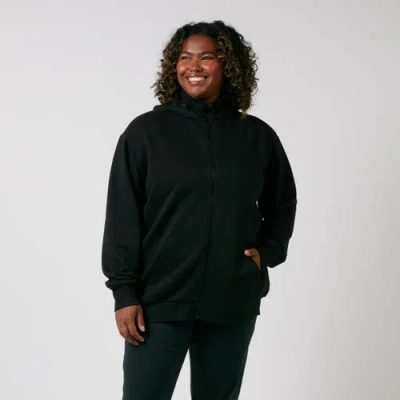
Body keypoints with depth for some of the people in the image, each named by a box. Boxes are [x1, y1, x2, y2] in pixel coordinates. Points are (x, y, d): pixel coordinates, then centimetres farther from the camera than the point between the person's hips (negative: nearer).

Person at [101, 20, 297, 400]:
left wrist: (268, 251, 2)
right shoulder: (145, 131, -2)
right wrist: (124, 292, -7)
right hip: (159, 301, -2)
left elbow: (282, 203, 19)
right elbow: (122, 216, -3)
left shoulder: (258, 136, 5)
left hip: (233, 304, 3)